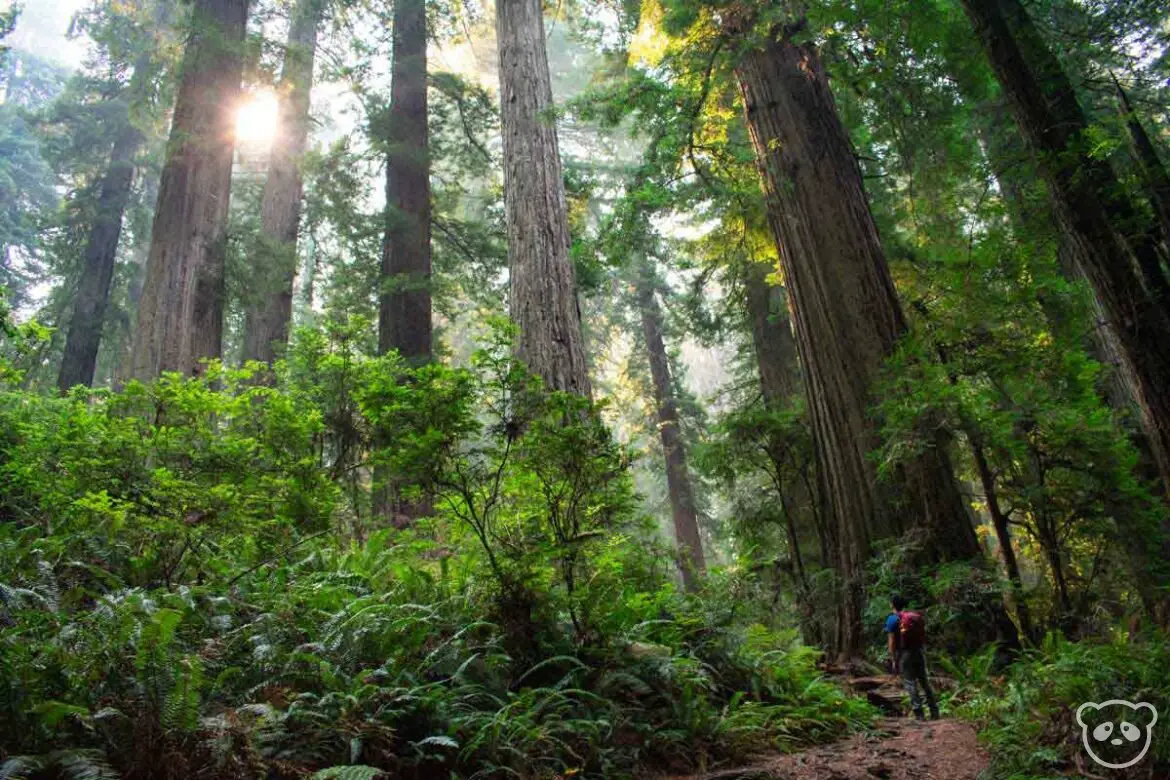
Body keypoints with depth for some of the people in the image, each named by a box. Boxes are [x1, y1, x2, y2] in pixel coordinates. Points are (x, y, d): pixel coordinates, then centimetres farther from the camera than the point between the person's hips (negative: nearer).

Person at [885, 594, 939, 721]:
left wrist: (894, 660, -6)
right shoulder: (917, 616, 11)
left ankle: (919, 713, -3)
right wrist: (923, 652, 19)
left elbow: (892, 642, -10)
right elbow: (923, 636, 12)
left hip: (905, 654, -5)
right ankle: (934, 711, 15)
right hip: (920, 652, 5)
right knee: (924, 681, 15)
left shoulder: (893, 619, -5)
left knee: (910, 683, 0)